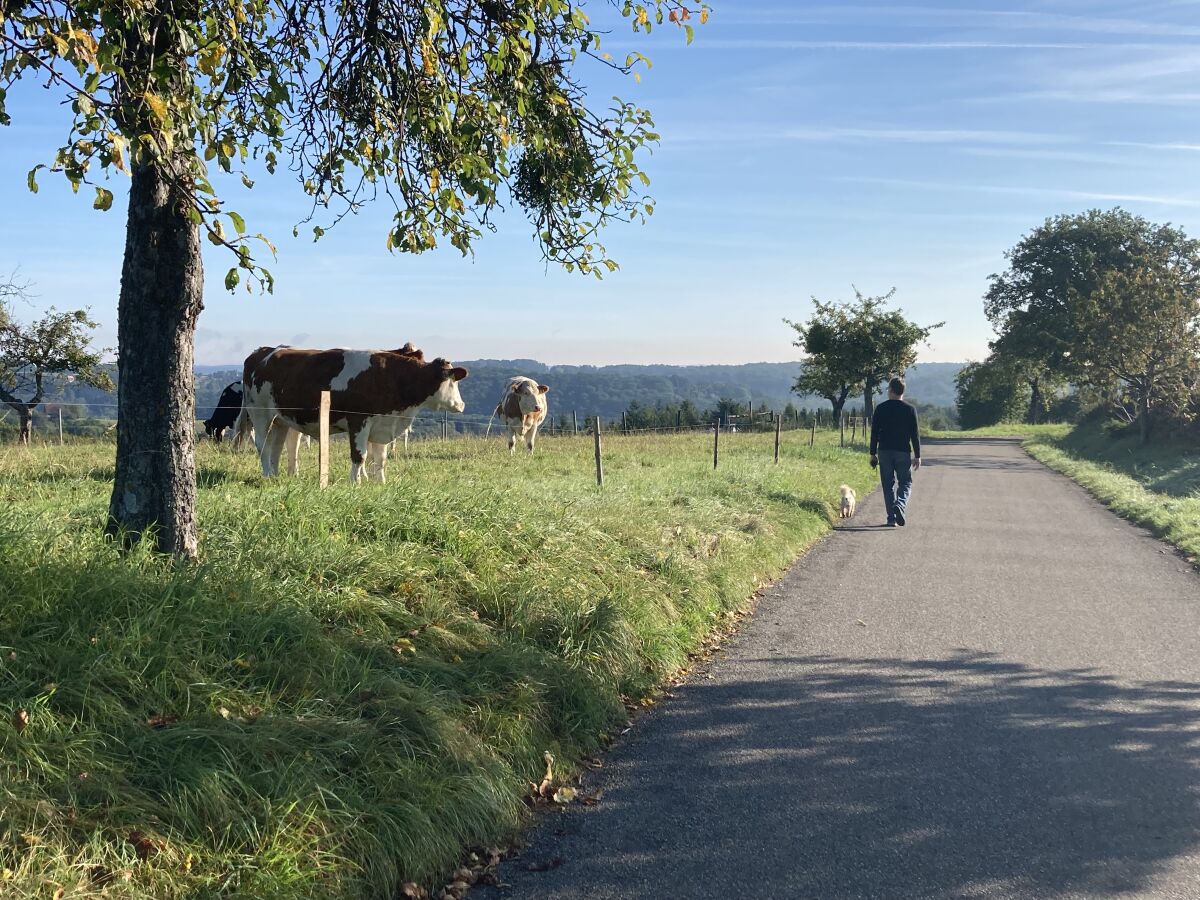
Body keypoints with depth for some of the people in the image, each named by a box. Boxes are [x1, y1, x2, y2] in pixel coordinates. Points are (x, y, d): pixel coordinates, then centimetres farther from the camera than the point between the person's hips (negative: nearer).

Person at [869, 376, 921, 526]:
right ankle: (900, 506, -20)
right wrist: (917, 456, 4)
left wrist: (873, 454, 8)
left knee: (888, 484, 8)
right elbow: (915, 435, -1)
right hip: (903, 452, -1)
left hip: (884, 452, 1)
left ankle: (892, 518, 5)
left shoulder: (880, 408, 0)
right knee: (905, 483, 8)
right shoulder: (910, 409, -1)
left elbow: (874, 433, 1)